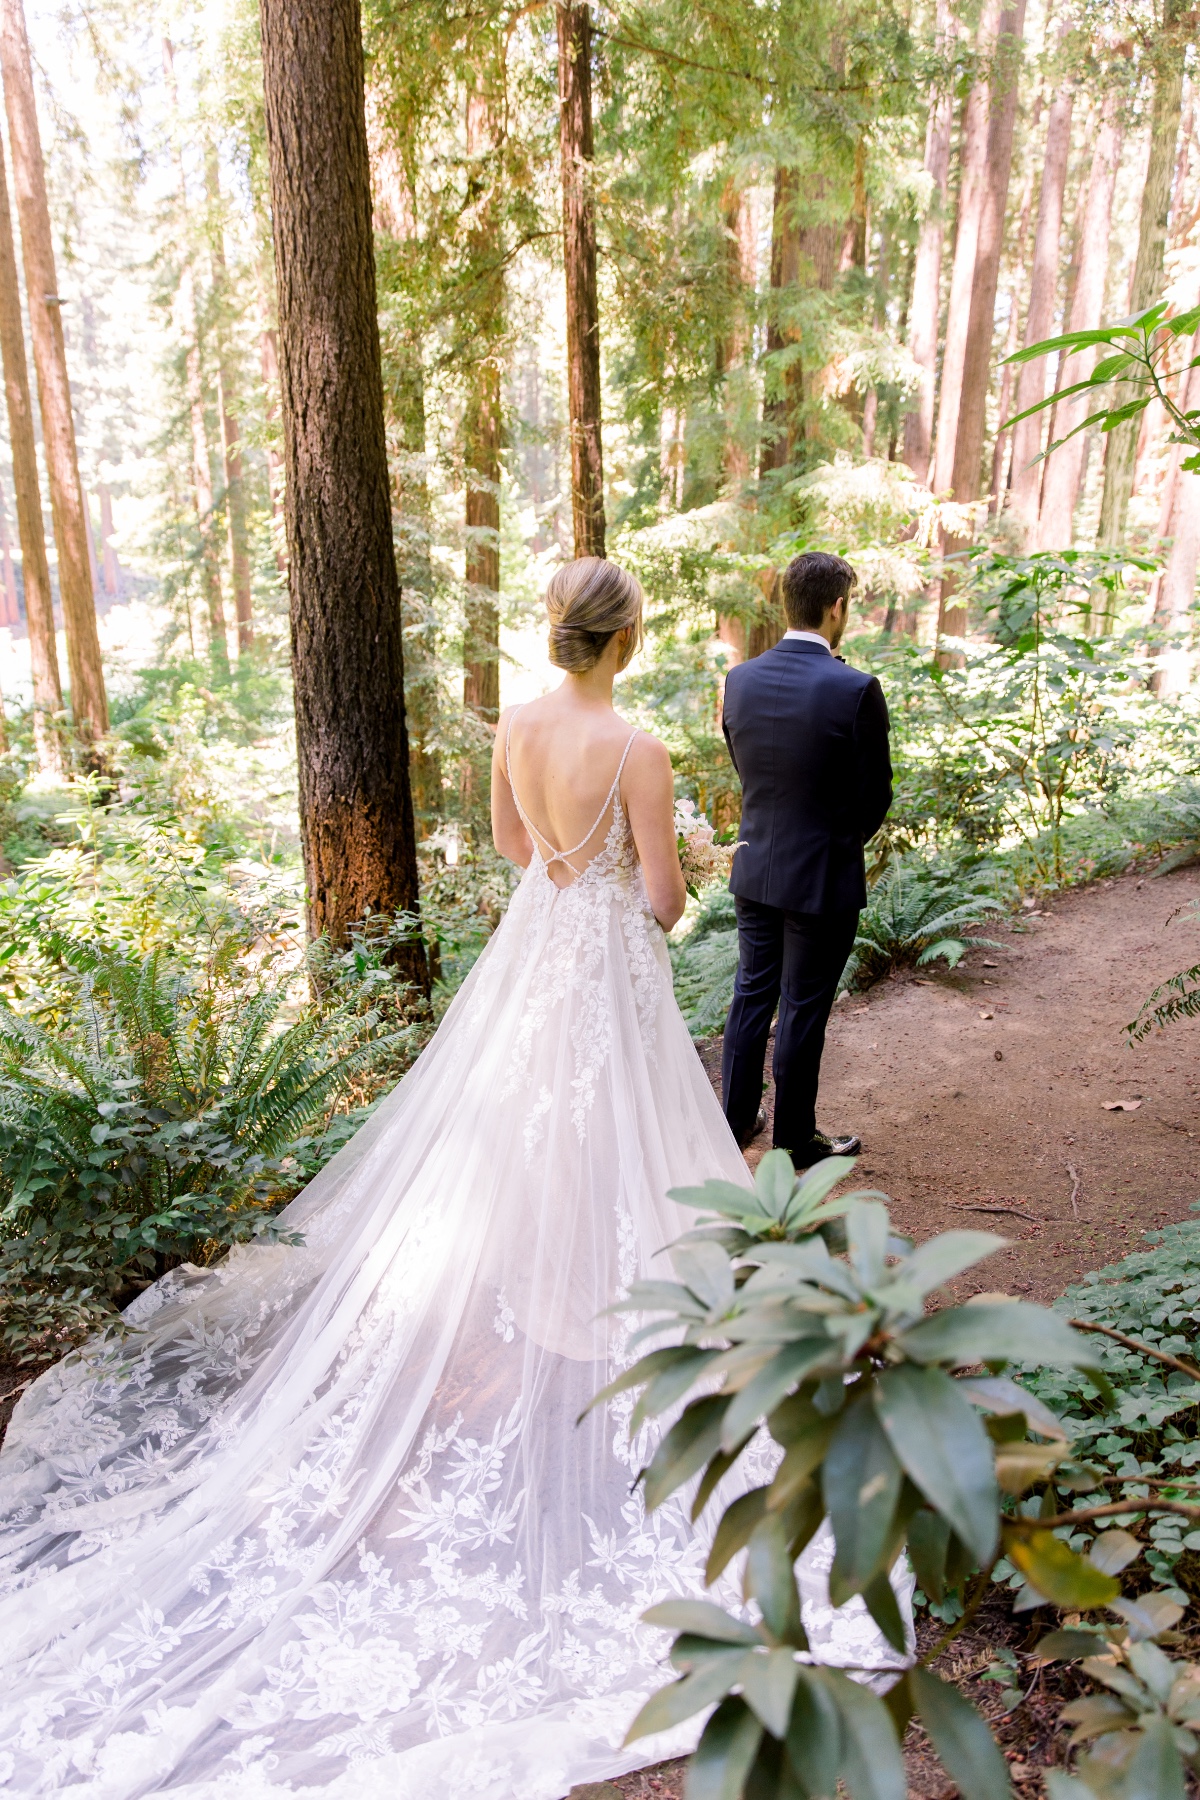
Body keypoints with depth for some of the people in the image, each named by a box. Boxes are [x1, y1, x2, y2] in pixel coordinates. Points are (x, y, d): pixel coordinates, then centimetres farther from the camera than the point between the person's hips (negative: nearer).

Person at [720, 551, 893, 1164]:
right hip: (822, 880, -5)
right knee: (803, 1009, 8)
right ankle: (795, 1139, 24)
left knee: (752, 994, 18)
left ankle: (736, 1118, 31)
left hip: (754, 870, 5)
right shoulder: (856, 689, -18)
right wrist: (848, 837, 9)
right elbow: (875, 796, -8)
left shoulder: (740, 679, -4)